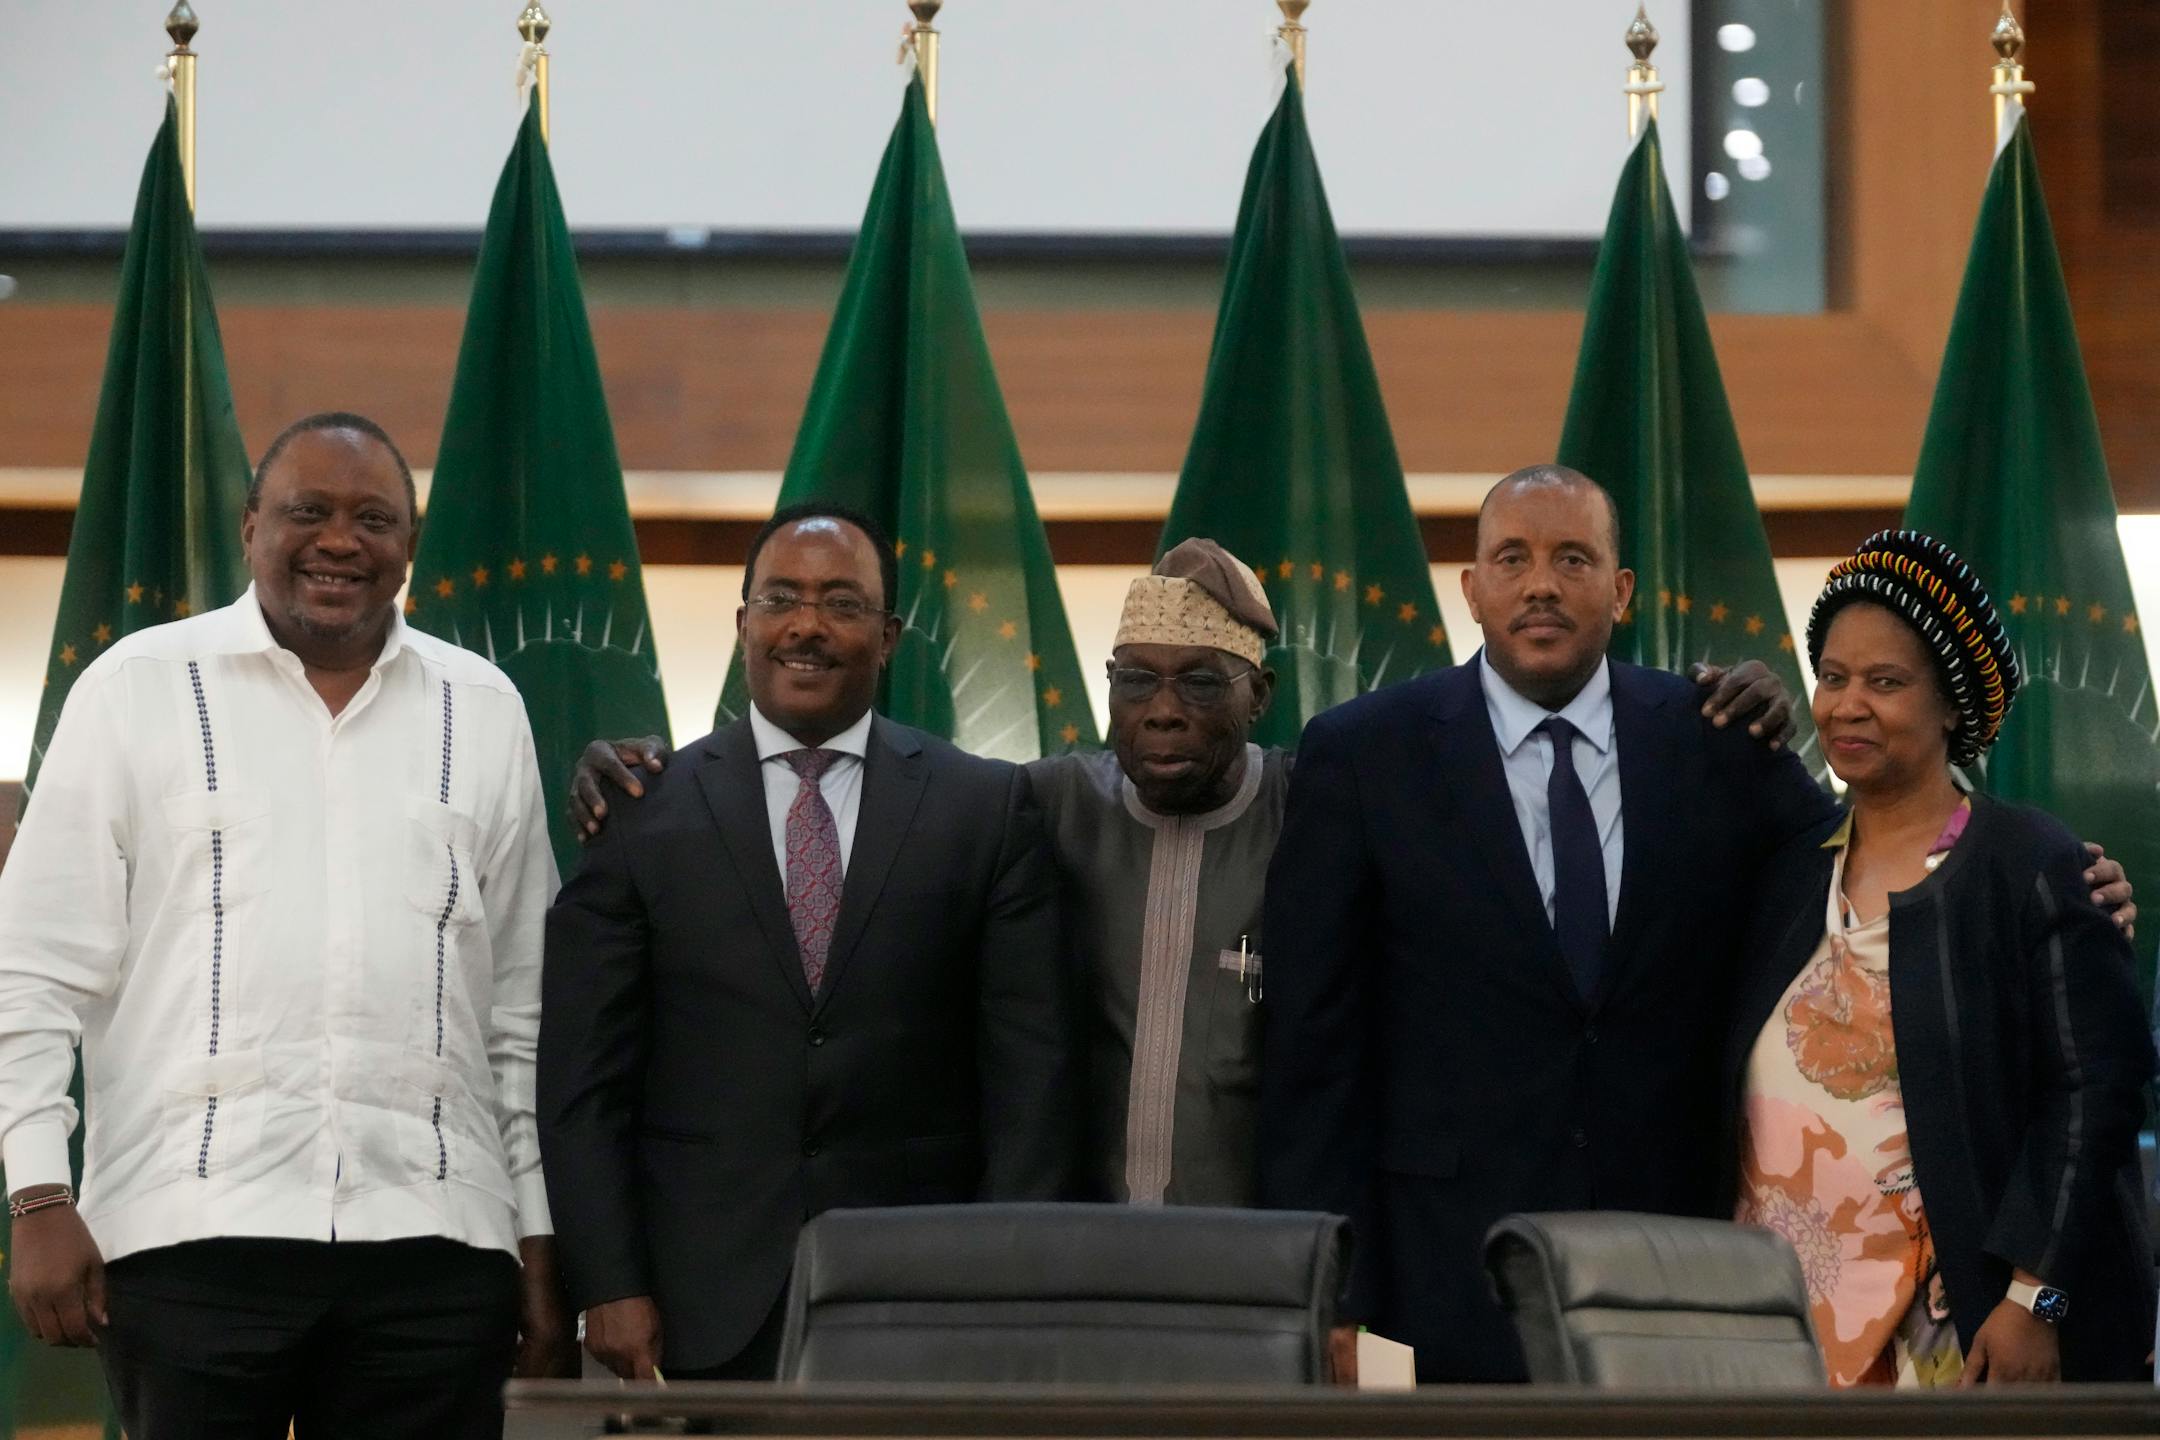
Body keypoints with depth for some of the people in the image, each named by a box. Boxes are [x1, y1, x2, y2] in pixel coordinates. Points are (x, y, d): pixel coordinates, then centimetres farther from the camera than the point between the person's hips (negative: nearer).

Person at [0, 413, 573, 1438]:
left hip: (433, 1238, 2)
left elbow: (522, 1008, 15)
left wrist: (540, 1242, 11)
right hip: (195, 1234, -2)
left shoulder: (483, 711, 13)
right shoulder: (138, 687, 6)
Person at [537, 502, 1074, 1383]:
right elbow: (584, 1079, 4)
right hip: (711, 1304, 0)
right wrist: (610, 1286, -4)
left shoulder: (985, 808, 6)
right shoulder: (645, 809, 5)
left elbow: (1029, 1071, 3)